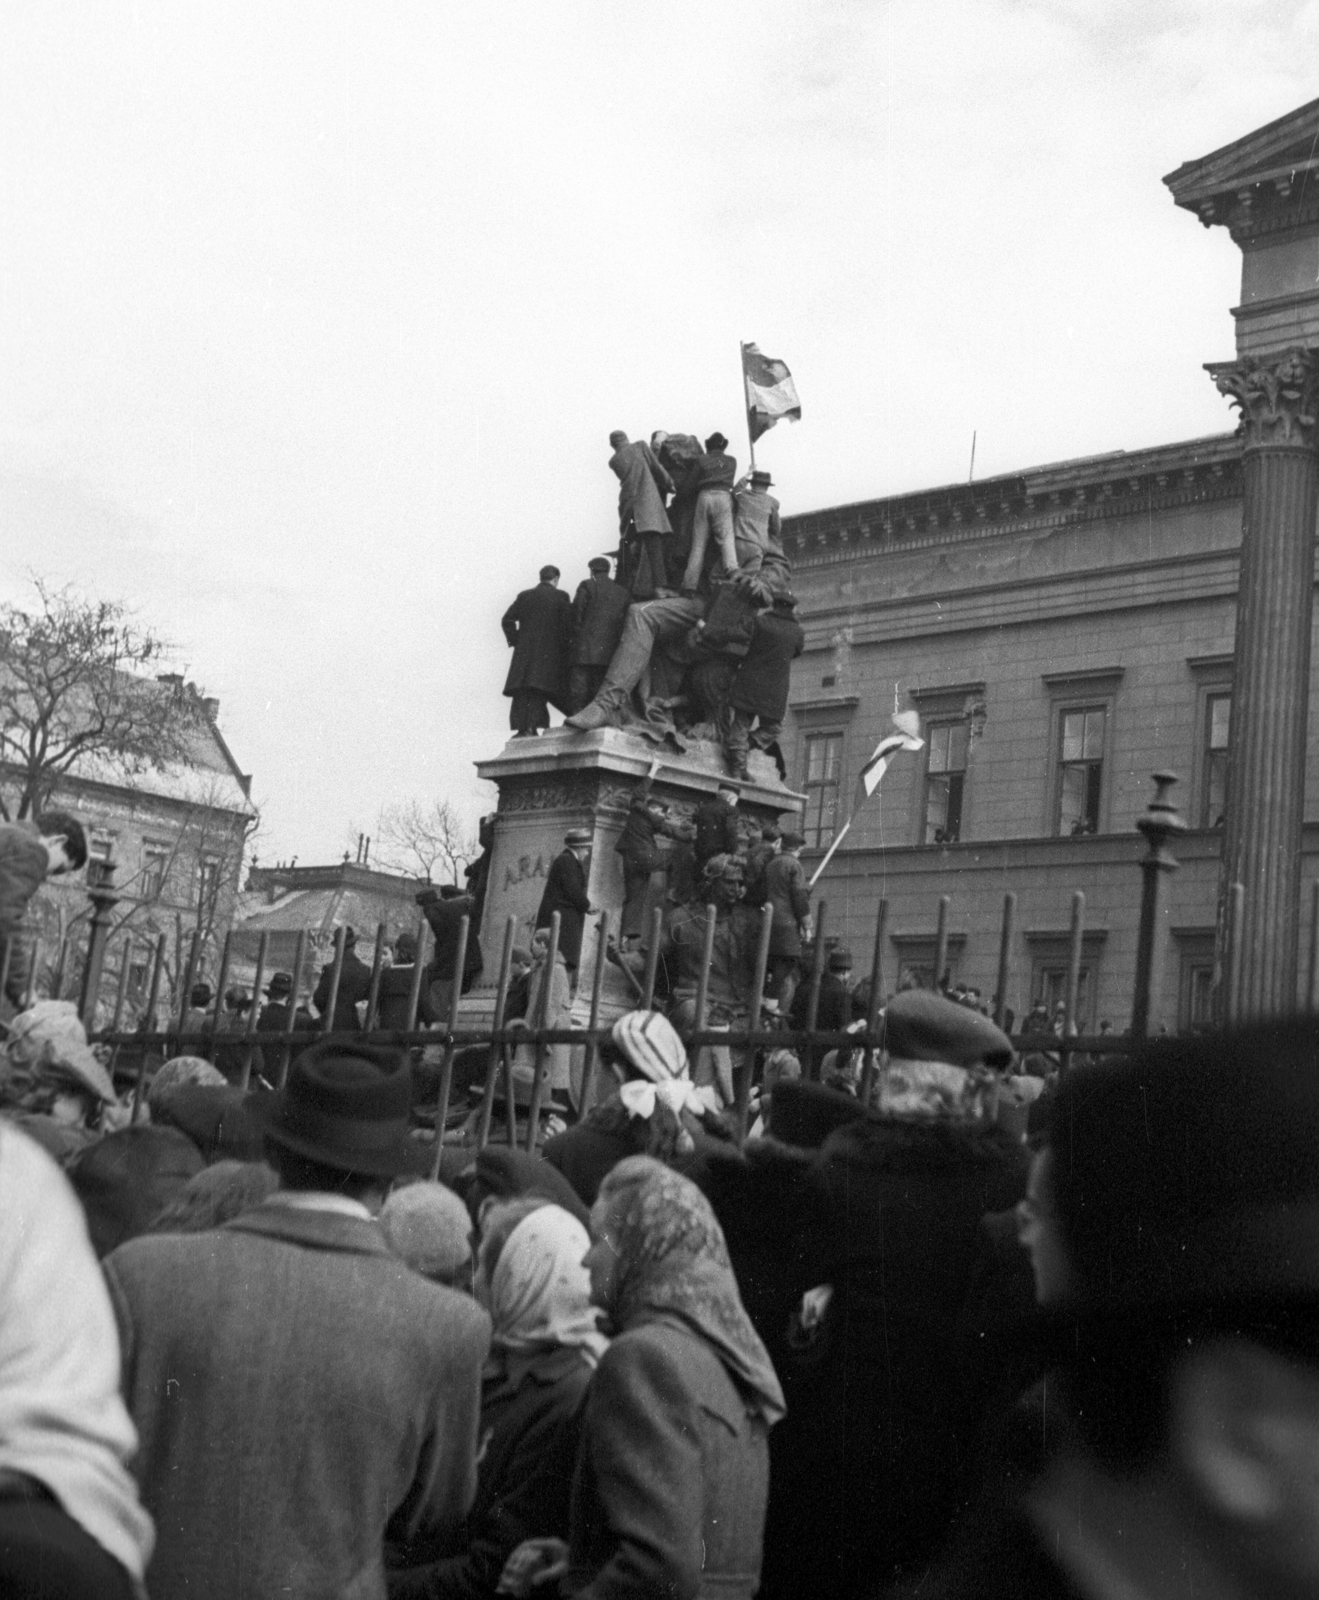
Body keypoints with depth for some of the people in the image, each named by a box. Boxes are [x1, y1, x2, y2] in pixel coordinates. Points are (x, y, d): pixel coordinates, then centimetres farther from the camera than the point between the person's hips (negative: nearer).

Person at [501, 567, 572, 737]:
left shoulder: (524, 596, 9)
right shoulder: (560, 597, 1)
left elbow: (507, 620, 5)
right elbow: (568, 624, -7)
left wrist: (514, 640, 12)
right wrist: (563, 645, 5)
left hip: (524, 651, 2)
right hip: (549, 651, -2)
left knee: (522, 691, 3)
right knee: (538, 691, -4)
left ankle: (521, 727, -4)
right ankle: (531, 726, -16)